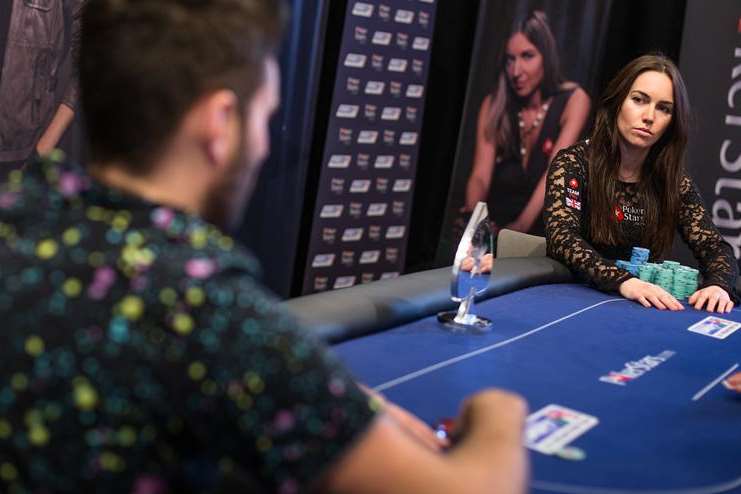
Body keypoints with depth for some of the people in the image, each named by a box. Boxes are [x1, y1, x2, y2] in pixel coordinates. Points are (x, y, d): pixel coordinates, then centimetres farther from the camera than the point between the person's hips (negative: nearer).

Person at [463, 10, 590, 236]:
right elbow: (481, 176, -11)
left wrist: (522, 225, -35)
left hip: (543, 227, -1)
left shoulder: (573, 100, -9)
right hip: (496, 225, 2)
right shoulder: (494, 105, -3)